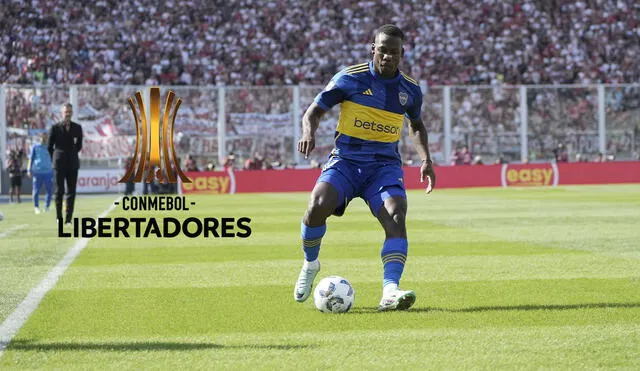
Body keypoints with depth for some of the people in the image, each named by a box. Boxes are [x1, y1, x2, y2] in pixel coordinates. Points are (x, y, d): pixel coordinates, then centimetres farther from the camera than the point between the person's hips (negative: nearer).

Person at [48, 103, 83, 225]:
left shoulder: (77, 128, 6)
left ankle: (68, 218, 2)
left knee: (71, 192, -1)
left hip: (72, 164, 2)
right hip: (59, 164, -2)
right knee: (59, 191, -2)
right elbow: (50, 146, 7)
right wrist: (55, 159, 9)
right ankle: (59, 217, 8)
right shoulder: (55, 128, -1)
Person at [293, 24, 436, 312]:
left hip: (385, 165, 2)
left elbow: (416, 125, 27)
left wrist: (426, 159, 12)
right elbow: (314, 111, 1)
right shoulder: (350, 78, -4)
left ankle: (390, 291, -35)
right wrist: (308, 132, -21)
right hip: (346, 159, -2)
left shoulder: (410, 90, 7)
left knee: (396, 219, -25)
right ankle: (310, 264, 3)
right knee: (317, 206, -27)